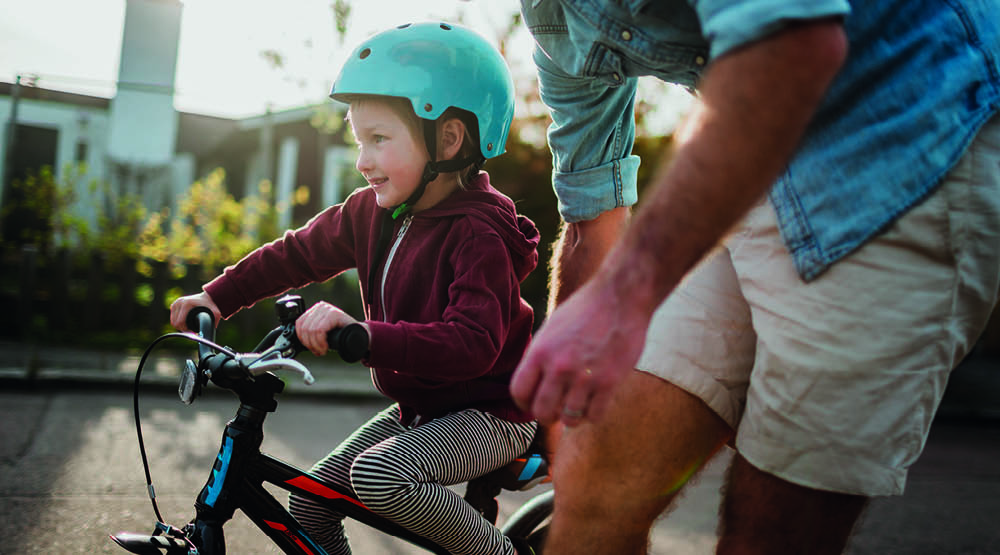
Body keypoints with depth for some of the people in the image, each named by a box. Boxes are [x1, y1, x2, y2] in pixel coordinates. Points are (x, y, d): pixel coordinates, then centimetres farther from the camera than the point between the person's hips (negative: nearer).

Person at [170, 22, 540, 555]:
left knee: (378, 475, -31)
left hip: (487, 415, -8)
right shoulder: (371, 210, 1)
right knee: (309, 502, 5)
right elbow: (297, 252, 14)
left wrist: (363, 335, -48)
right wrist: (217, 296, 8)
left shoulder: (478, 234, -25)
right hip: (416, 409, 8)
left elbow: (471, 345, -37)